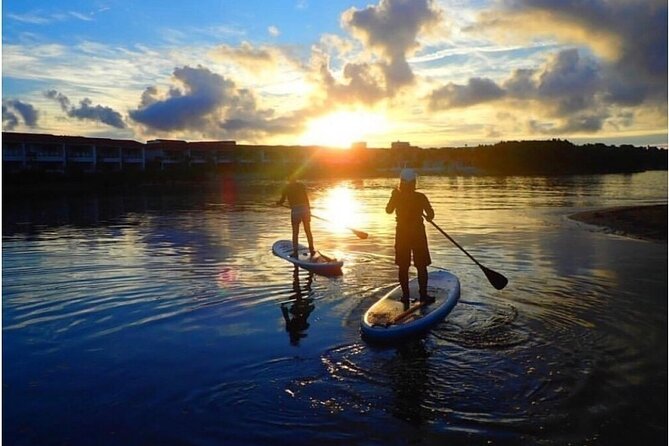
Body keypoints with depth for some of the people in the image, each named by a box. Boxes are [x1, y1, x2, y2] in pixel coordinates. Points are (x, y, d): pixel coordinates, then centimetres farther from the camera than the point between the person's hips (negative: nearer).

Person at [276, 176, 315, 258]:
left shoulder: (286, 187, 6)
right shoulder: (302, 185, 9)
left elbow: (282, 200, 6)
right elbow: (306, 198, 5)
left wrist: (278, 203, 28)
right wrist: (309, 209, 10)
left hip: (295, 210, -2)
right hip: (305, 209, 2)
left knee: (295, 233, 8)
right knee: (308, 231, 14)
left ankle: (295, 252, 7)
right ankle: (312, 250, 20)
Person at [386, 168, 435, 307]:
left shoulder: (396, 197, -7)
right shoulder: (421, 197, -12)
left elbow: (388, 210, 10)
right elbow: (430, 214, -10)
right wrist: (427, 217, 12)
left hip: (402, 234, 2)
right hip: (418, 233, -1)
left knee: (403, 267, 8)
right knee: (421, 266, 9)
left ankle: (405, 296, 10)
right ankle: (423, 295, 12)